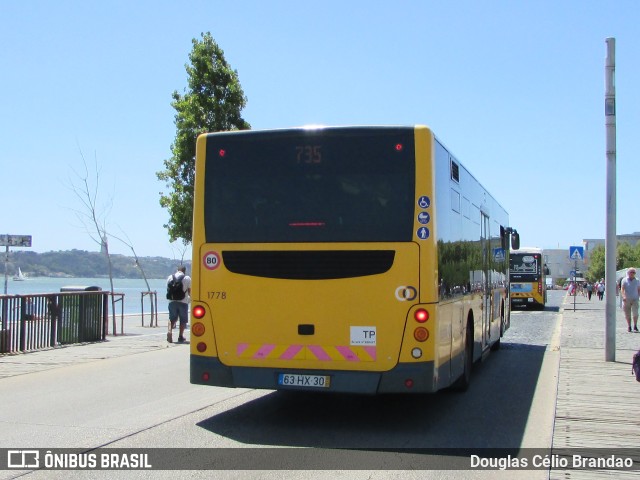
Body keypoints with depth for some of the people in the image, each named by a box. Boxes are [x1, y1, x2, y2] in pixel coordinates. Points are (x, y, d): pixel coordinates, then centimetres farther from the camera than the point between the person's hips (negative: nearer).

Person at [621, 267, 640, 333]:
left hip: (634, 299, 1)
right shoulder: (624, 280, 1)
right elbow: (622, 289, -8)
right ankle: (629, 327, 16)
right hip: (626, 300, -1)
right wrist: (623, 296, -22)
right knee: (627, 314, 4)